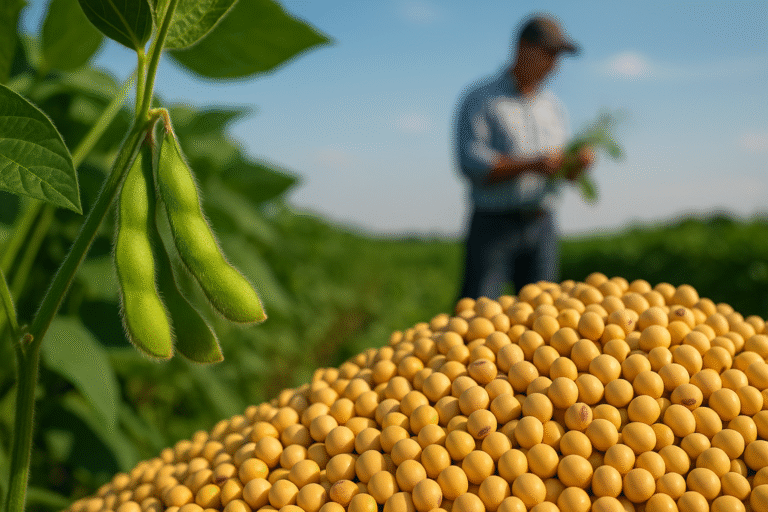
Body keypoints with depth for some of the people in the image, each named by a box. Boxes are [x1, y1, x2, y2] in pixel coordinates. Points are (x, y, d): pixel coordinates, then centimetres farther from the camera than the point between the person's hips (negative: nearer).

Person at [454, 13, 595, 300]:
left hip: (542, 225, 5)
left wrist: (579, 162, -7)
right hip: (493, 225, -5)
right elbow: (471, 163, -14)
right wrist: (531, 164, -21)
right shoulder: (479, 99, -2)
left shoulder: (553, 106, 16)